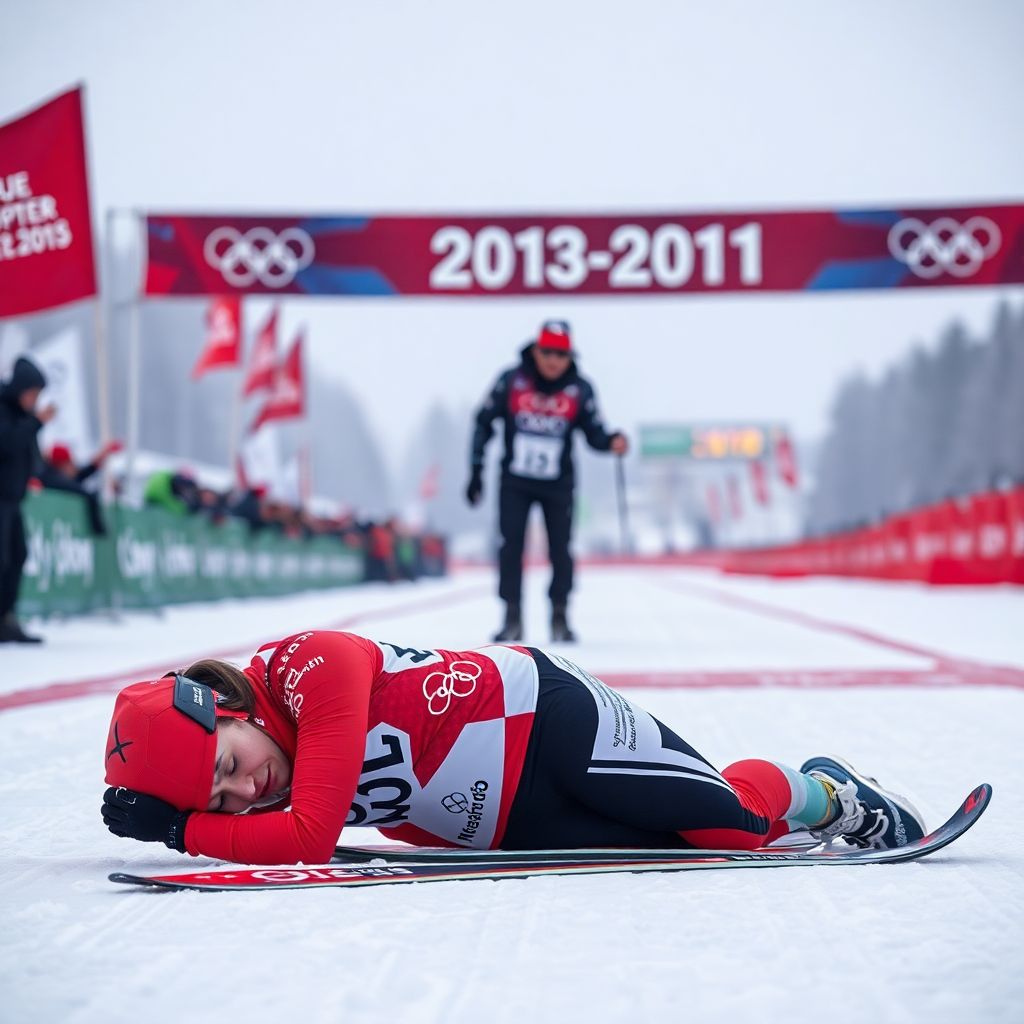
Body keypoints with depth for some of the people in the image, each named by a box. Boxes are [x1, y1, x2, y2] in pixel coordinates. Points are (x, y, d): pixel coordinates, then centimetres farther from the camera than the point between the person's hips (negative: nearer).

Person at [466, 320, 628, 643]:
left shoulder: (580, 389, -8)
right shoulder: (511, 381, -9)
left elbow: (593, 432, -4)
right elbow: (484, 423, -1)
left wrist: (612, 442, -27)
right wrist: (476, 471, -2)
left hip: (558, 484, 0)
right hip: (515, 481, 0)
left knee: (560, 549, 3)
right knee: (511, 546, -3)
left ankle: (559, 617, 18)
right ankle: (512, 619, 8)